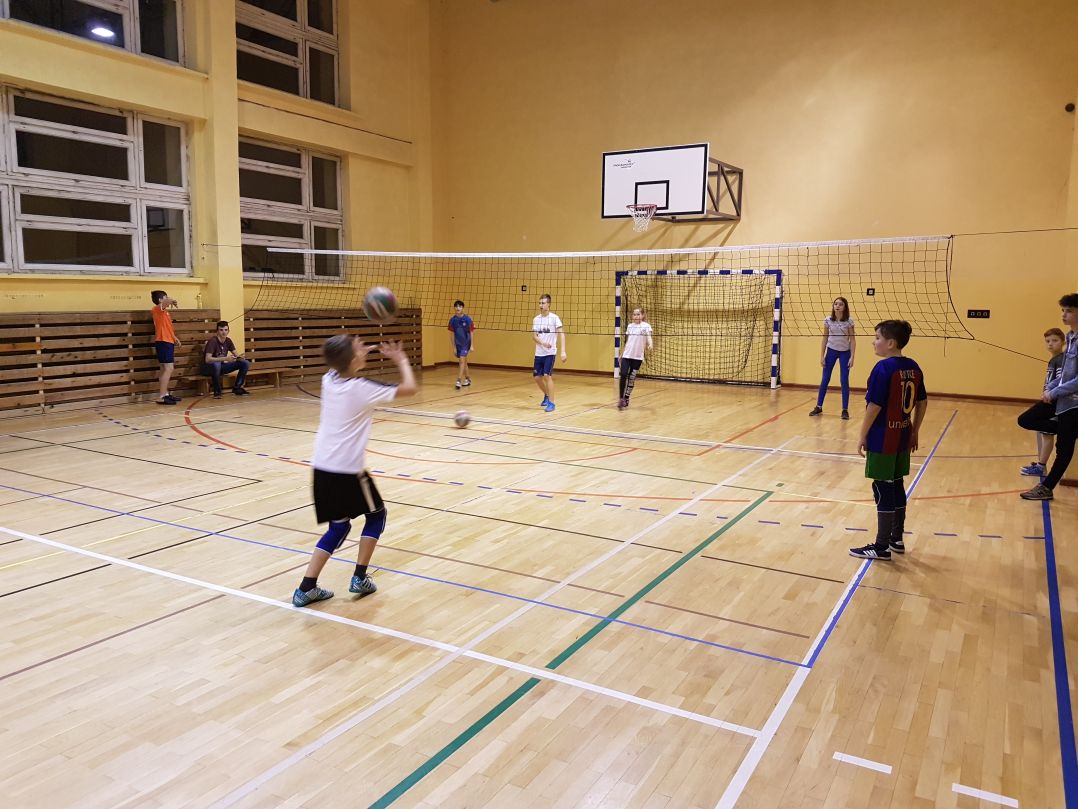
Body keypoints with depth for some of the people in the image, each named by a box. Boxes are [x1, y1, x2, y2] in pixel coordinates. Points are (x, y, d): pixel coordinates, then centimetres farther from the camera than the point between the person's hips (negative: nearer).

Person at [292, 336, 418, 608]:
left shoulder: (328, 380, 3)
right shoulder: (362, 389, -15)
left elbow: (340, 365, 30)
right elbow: (409, 388, -6)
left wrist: (360, 353, 19)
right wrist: (402, 360, 9)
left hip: (321, 468, 6)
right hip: (347, 471, -6)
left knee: (339, 526, 17)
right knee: (376, 514, 18)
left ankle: (306, 588, 10)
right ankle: (360, 578, 16)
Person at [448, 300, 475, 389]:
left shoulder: (467, 319, -12)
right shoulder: (452, 320, -4)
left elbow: (471, 333, -7)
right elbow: (452, 334, 1)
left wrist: (472, 346, -9)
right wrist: (454, 347, 0)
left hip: (466, 343, -4)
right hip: (458, 344, 4)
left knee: (462, 361, -15)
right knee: (463, 362, 14)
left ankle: (459, 380, -17)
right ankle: (467, 379, 29)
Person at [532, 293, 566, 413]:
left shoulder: (554, 318, -7)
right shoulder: (536, 319, 6)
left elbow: (561, 334, -11)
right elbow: (534, 336, 1)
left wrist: (563, 351, -21)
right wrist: (543, 343, -19)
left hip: (550, 353, -5)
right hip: (539, 353, 5)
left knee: (547, 375, -15)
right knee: (537, 377, 7)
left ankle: (551, 403, -5)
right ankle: (547, 395, 33)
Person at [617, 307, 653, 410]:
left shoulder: (646, 326, -3)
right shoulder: (629, 326, 10)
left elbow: (649, 337, -18)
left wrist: (650, 344, -39)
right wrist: (621, 354, 18)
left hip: (638, 357, -3)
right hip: (626, 355, 3)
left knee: (632, 378, 2)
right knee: (623, 375, -12)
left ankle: (626, 398, 16)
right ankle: (621, 398, -5)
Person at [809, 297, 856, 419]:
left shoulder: (849, 321, -9)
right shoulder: (828, 320, -4)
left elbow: (852, 340, -7)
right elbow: (825, 339, 2)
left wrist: (852, 357, -13)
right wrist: (822, 356, -2)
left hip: (845, 352, -2)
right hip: (831, 351, 2)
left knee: (844, 381, -2)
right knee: (825, 380, 5)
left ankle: (845, 410, 6)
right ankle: (819, 407, 15)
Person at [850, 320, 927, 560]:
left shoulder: (884, 368, -18)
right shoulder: (913, 367, 6)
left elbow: (874, 406, -19)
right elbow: (922, 402, 13)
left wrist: (863, 436, -10)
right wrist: (914, 431, 22)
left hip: (882, 440, -8)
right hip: (903, 437, 8)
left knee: (883, 490, -2)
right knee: (897, 487, 16)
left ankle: (882, 546, 6)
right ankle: (897, 539, 27)